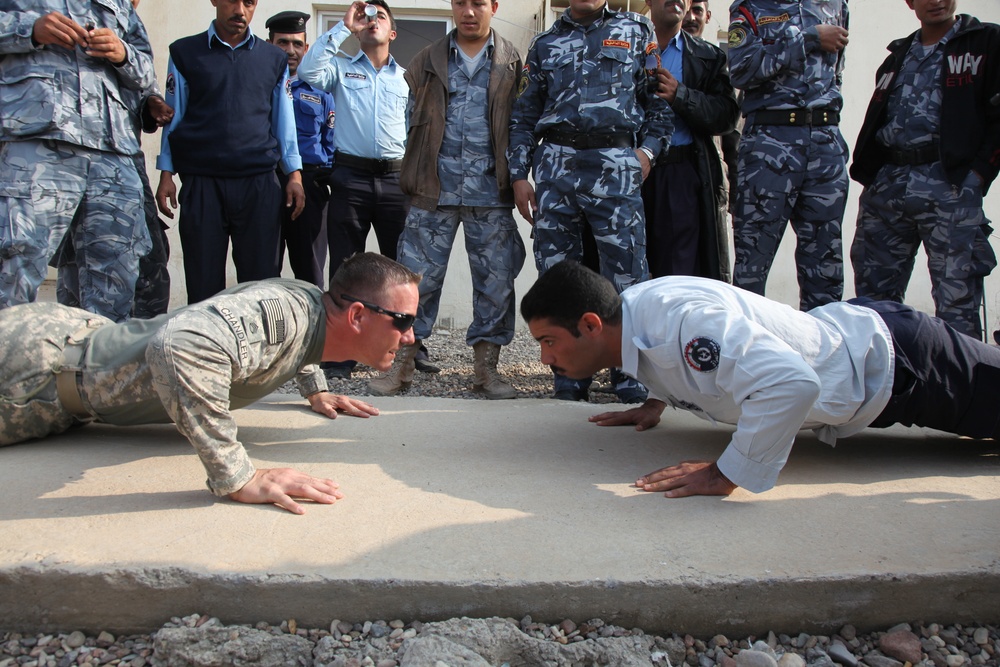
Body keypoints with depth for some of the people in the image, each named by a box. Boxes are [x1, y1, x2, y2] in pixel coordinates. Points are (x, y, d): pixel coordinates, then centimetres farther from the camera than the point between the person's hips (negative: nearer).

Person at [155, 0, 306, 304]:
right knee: (204, 284, 1)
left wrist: (294, 175, 6)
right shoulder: (185, 53, 10)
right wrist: (166, 175, 4)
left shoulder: (274, 59, 13)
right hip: (201, 184, 0)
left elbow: (284, 120, 14)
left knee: (261, 281, -3)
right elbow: (173, 117, 10)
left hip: (260, 183, 1)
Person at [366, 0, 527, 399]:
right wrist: (415, 178, 6)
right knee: (418, 274, 0)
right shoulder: (426, 62, 13)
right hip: (435, 187, 1)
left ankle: (486, 367, 13)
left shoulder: (512, 64, 9)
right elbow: (414, 123, 13)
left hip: (490, 190, 0)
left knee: (495, 279, 1)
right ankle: (403, 363, 10)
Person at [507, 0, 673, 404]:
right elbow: (524, 116, 17)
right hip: (556, 163, 2)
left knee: (626, 270, -8)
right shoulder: (544, 45, 20)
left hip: (616, 165, -2)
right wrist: (519, 175, 8)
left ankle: (631, 376, 0)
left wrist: (649, 149, -2)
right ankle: (569, 376, 8)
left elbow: (660, 100, 12)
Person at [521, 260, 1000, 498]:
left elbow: (790, 384, -51)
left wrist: (727, 474, -44)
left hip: (886, 360, -8)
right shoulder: (629, 307, -12)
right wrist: (654, 404, 0)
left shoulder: (681, 319, -40)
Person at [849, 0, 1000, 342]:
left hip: (950, 184, -5)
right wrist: (867, 175, 11)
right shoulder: (897, 56, 25)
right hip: (887, 183, 5)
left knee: (956, 300, -7)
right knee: (873, 293, 6)